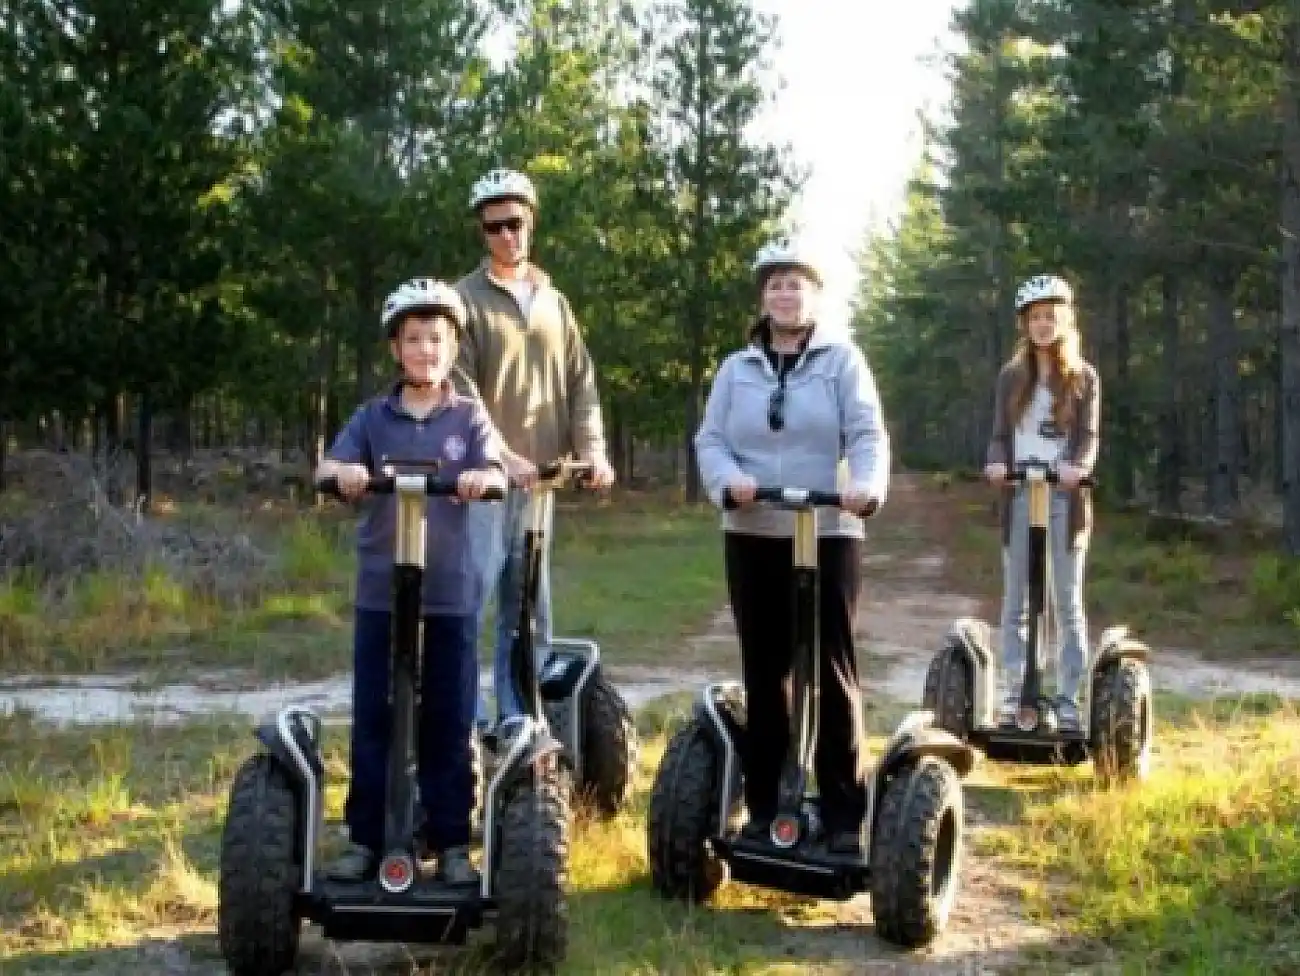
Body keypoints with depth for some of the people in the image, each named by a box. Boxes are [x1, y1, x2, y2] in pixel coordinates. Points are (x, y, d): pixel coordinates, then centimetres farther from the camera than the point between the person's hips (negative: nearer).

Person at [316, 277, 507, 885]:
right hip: (380, 589, 1)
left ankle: (451, 842, 14)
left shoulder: (469, 417, 5)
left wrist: (482, 478, -33)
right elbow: (329, 467, -7)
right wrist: (342, 472, -31)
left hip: (451, 590, -1)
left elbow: (496, 473, -9)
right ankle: (365, 838, 15)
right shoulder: (372, 417, 7)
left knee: (448, 722, 5)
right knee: (373, 720, 6)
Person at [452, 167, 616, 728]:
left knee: (530, 609, 9)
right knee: (470, 598, -8)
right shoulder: (466, 298, -1)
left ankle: (519, 720, 16)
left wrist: (592, 447, -4)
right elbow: (461, 390, -10)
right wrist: (501, 454, -20)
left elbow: (580, 382, 11)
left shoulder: (554, 302, 15)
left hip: (539, 476, 5)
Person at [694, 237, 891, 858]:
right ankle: (764, 806, 18)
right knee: (764, 671, 9)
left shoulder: (843, 360, 3)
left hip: (828, 535, -3)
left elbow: (867, 434, -7)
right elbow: (710, 440, 4)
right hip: (753, 537, 3)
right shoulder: (737, 369, 11)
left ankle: (844, 816, 6)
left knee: (833, 671, 0)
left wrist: (867, 485, -27)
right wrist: (729, 480, -18)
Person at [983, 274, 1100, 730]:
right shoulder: (1012, 377, 10)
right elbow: (1000, 436, 5)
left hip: (1064, 498, -2)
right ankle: (1014, 695, 8)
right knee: (1015, 602, 4)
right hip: (1019, 497, 2)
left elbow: (1088, 436, -4)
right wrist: (996, 463, -17)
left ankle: (1069, 699, 5)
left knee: (1068, 603, 2)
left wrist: (1077, 466, -26)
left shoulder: (1083, 376, 5)